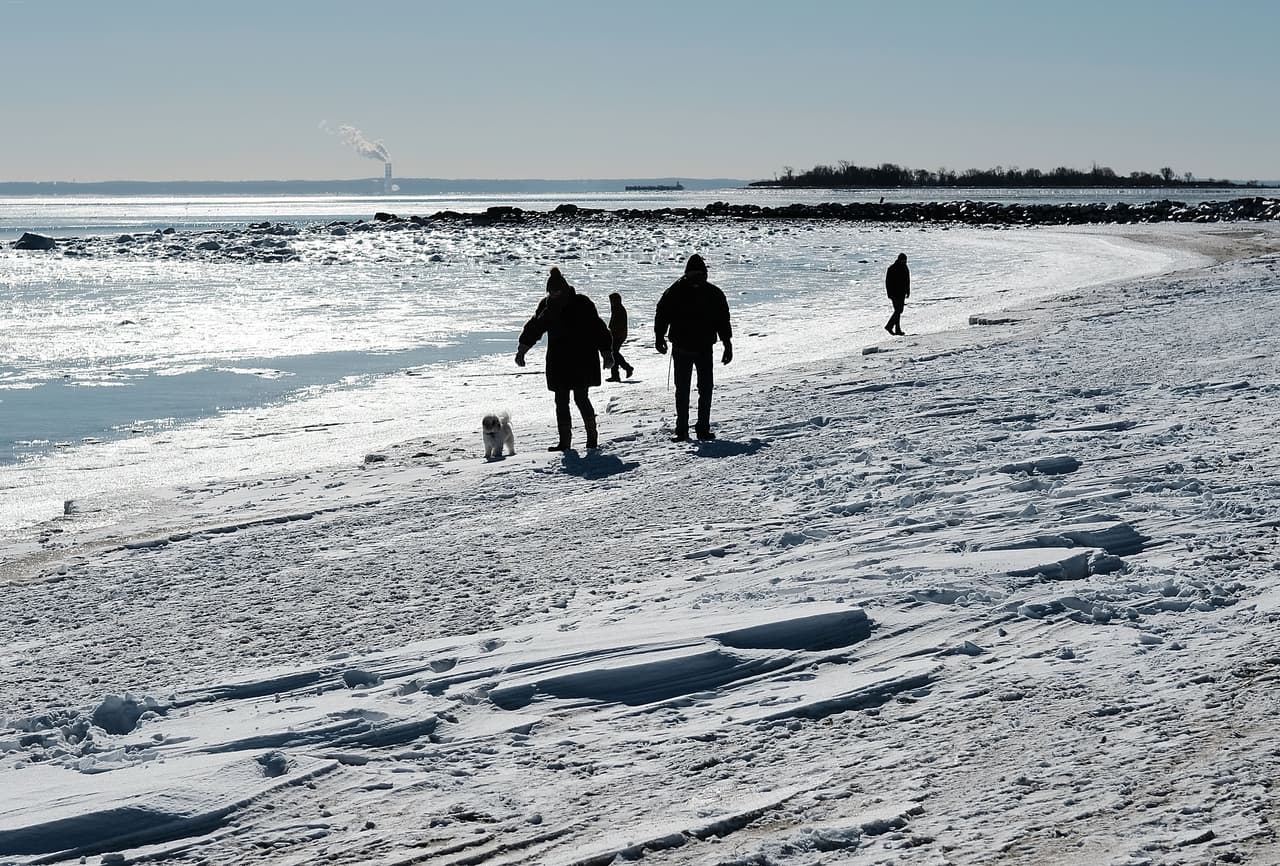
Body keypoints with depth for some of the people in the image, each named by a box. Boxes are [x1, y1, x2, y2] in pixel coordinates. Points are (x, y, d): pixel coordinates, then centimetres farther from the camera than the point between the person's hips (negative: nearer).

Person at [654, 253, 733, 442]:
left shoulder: (714, 294, 1)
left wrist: (728, 345, 6)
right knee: (682, 389, 1)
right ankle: (681, 429, 7)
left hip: (705, 348, 1)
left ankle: (703, 428, 8)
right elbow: (662, 315, 1)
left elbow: (723, 321, 8)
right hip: (681, 348, -1)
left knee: (706, 388, 0)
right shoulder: (674, 293, -4)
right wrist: (659, 338, -9)